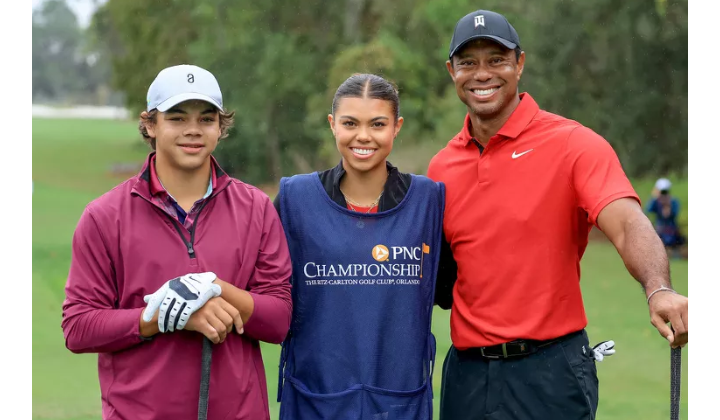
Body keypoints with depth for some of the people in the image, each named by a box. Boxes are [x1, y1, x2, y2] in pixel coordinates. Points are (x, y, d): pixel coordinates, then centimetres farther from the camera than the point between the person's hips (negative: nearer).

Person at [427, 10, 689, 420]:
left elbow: (628, 224, -22)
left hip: (549, 371, -4)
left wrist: (659, 290, -40)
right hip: (466, 370, 5)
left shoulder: (573, 144, -8)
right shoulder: (442, 167, 8)